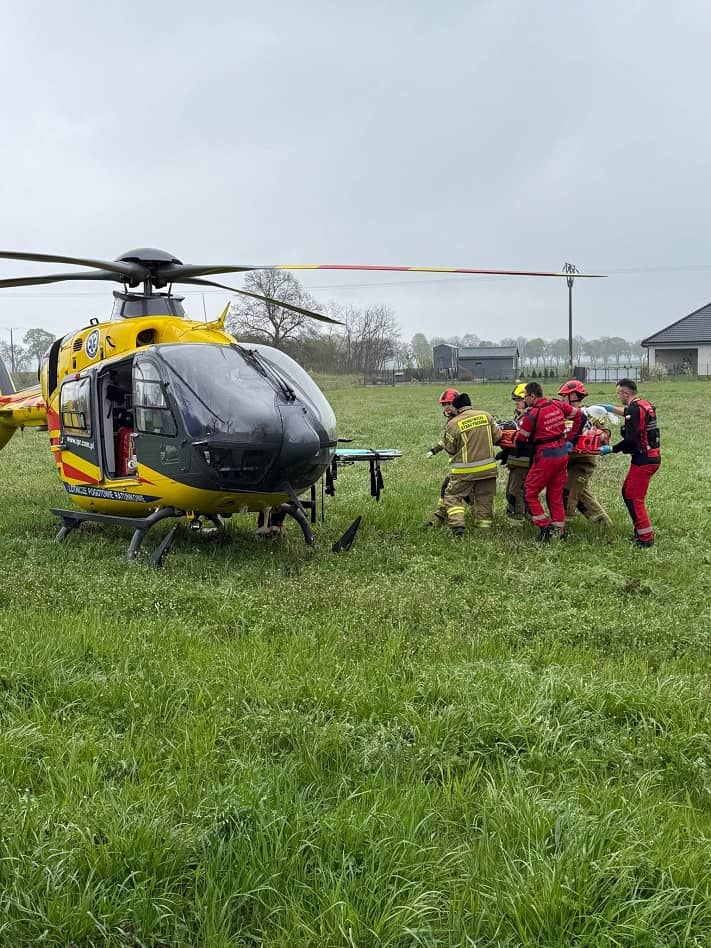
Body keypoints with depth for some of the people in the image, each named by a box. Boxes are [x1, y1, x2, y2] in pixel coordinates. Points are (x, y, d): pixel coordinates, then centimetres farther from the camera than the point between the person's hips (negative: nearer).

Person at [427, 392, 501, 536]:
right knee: (484, 499, 15)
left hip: (464, 470, -3)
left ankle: (457, 526, -9)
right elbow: (497, 437, 5)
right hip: (488, 467, 3)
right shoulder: (485, 415, -2)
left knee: (453, 497, 7)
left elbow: (450, 449, -2)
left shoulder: (453, 424, -11)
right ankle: (484, 527, 18)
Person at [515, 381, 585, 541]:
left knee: (529, 493, 5)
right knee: (555, 494, 17)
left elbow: (521, 440, -7)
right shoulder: (558, 406, 3)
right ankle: (559, 529, 20)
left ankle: (545, 527, 0)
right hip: (563, 454, 7)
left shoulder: (532, 415, -15)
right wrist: (571, 439, 16)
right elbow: (580, 416, 14)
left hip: (546, 457, -7)